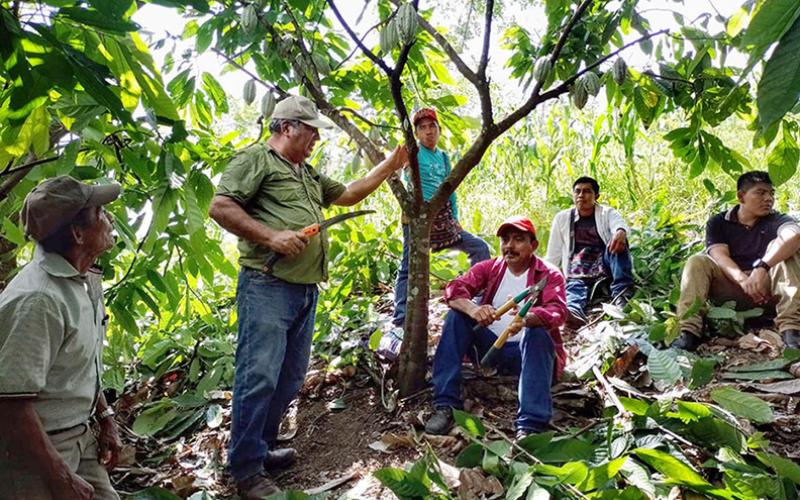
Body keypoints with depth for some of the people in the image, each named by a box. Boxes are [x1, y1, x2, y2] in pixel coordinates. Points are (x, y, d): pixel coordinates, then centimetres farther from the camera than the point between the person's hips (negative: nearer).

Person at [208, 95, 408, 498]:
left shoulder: (309, 174, 24)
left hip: (305, 290, 9)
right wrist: (271, 236, -17)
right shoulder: (256, 159, -2)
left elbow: (348, 194, 32)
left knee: (290, 378, 13)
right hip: (267, 287, -9)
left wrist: (389, 166, 27)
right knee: (259, 376, -7)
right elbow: (220, 207, -10)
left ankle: (261, 449, 27)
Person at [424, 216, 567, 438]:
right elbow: (454, 289, -13)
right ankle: (445, 406, -24)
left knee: (538, 333, -33)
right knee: (457, 315, -18)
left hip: (528, 351, -3)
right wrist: (472, 309, -37)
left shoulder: (549, 275, -3)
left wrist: (527, 319, -46)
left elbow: (557, 312, -23)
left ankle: (530, 426, -43)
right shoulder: (488, 268, 4)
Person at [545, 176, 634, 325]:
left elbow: (619, 224, -18)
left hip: (605, 267, 0)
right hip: (578, 275, 0)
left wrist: (621, 232, -43)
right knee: (574, 287, -34)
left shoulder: (607, 213, 8)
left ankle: (621, 292, -38)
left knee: (618, 241, -26)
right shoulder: (562, 218, 12)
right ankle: (573, 311, -67)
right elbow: (552, 256, 14)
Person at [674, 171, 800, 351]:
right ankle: (688, 332, -36)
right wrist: (743, 280, -35)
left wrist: (762, 267, -41)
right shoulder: (718, 222, 4)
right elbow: (720, 256, -14)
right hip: (730, 285, 0)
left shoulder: (777, 220, 1)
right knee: (696, 262, -21)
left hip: (767, 285, 0)